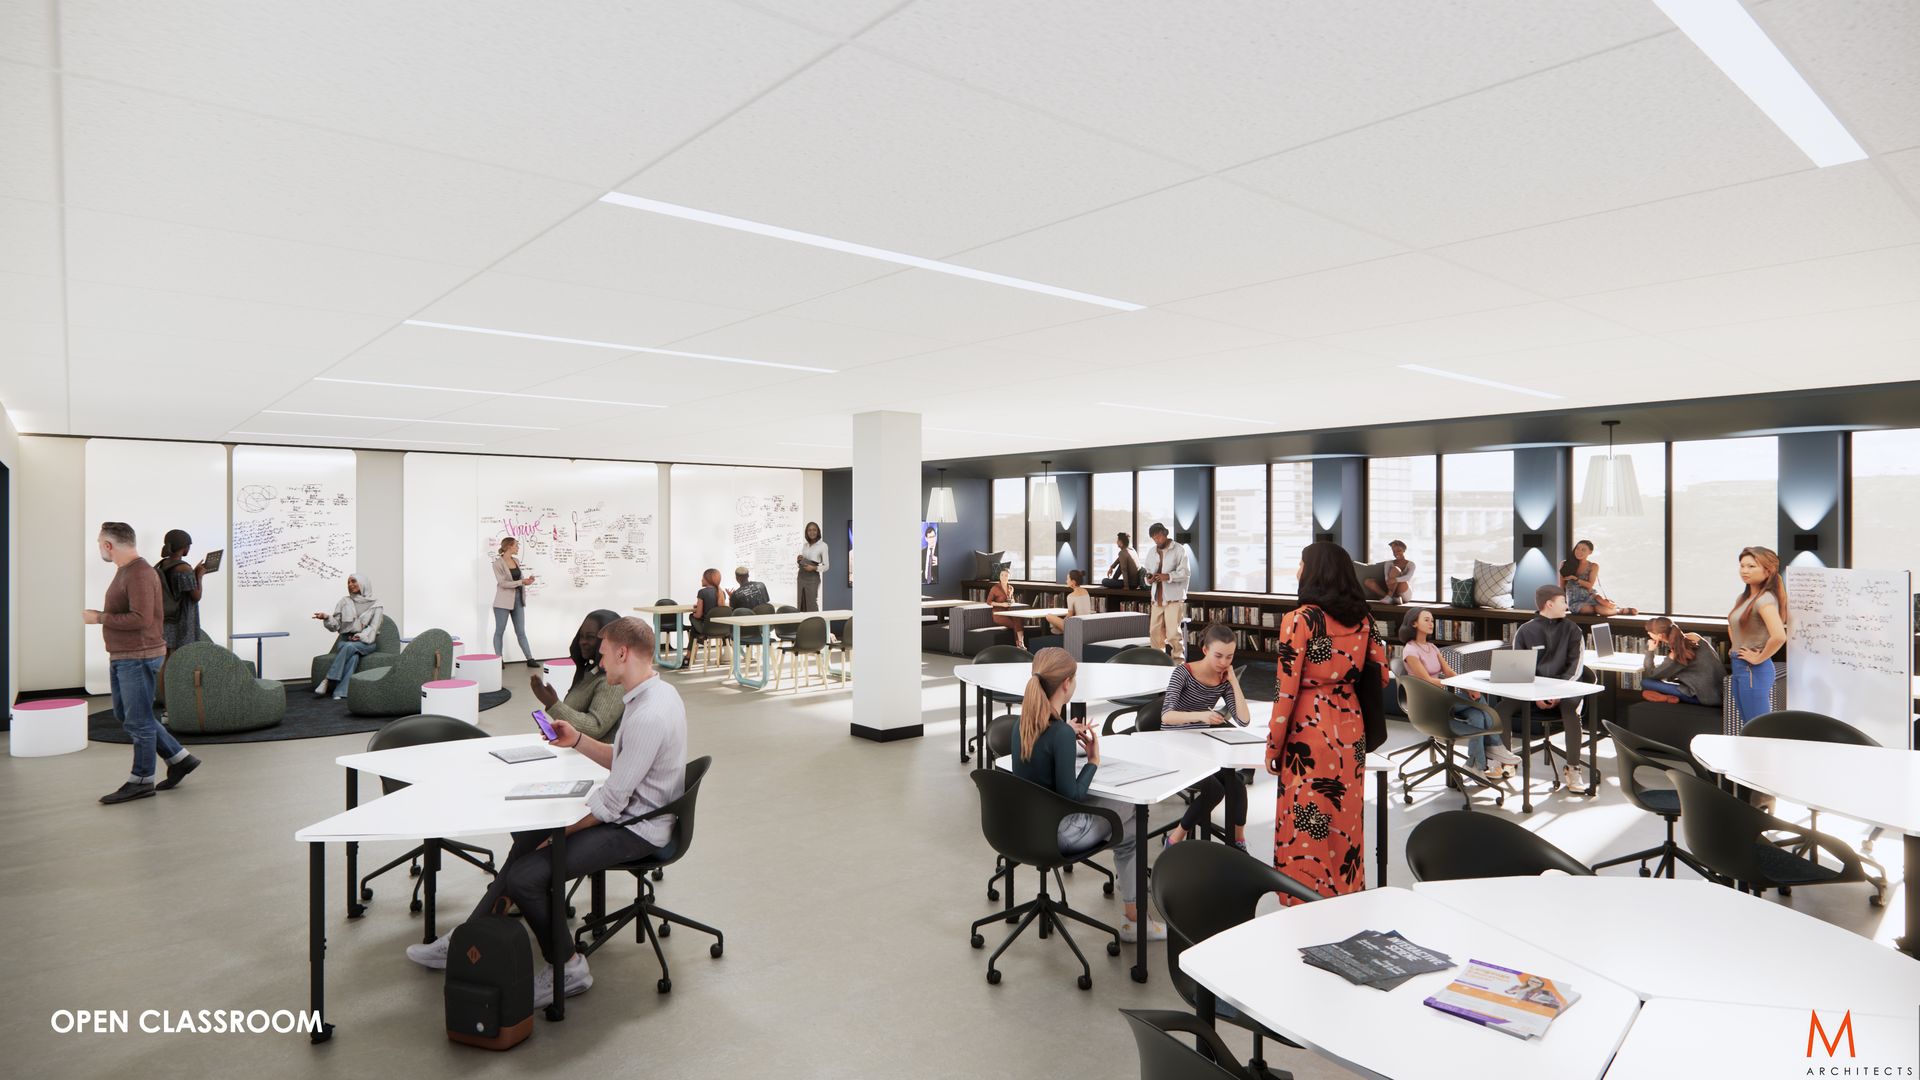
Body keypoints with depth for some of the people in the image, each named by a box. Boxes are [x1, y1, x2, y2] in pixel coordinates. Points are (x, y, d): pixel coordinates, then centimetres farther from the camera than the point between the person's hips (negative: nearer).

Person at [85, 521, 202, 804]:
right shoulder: (125, 571, 12)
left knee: (138, 720, 0)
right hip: (122, 658, 10)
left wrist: (99, 618, -19)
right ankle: (179, 759, 21)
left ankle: (141, 781, 11)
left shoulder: (140, 574, -19)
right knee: (125, 715, 16)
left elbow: (141, 619, -26)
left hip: (139, 658, -10)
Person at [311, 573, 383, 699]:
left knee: (350, 647, -36)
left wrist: (360, 636, -19)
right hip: (345, 640, 1)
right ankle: (340, 692, -40)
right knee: (353, 656, -33)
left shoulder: (375, 605, 7)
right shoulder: (344, 601, 13)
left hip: (365, 642, -1)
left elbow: (373, 627, -2)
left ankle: (328, 681, -33)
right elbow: (336, 625, 7)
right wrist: (327, 618, -14)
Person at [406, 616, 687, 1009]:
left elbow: (612, 801, -23)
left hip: (635, 830, -11)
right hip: (630, 812, 11)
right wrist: (577, 740, 10)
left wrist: (559, 833, -11)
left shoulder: (648, 715, -27)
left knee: (523, 876, -16)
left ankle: (567, 966, 4)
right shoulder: (656, 693, 7)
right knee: (526, 840, 17)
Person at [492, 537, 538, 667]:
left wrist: (527, 580, -4)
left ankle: (530, 659, 6)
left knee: (521, 632, 7)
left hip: (518, 600, 6)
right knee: (499, 631, 5)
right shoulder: (498, 562, -10)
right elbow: (502, 583, -17)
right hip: (503, 601, -6)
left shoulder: (516, 561, 9)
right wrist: (521, 582, -21)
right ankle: (499, 660, 11)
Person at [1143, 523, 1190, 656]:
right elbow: (1148, 572, 18)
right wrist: (1149, 579, -5)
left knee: (1173, 633, -9)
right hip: (1157, 597, 6)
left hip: (1174, 597, -6)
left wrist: (1168, 576, -24)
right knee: (1154, 631, 8)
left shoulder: (1179, 549, -4)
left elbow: (1186, 572, -10)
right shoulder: (1152, 552, 14)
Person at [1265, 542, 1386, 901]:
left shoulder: (1300, 619, -14)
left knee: (1305, 829, 4)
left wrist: (1272, 748, -7)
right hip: (1350, 730, 6)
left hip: (1310, 731, -6)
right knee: (1346, 821, 16)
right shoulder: (1361, 619, 4)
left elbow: (1286, 689, -15)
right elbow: (1381, 677, 10)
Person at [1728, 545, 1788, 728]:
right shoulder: (1743, 597, 11)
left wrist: (1759, 658, -18)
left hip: (1754, 671, -9)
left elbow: (1779, 636, -31)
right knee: (1748, 729, 17)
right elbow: (1732, 626, 31)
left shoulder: (1765, 599, -16)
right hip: (1739, 667, 9)